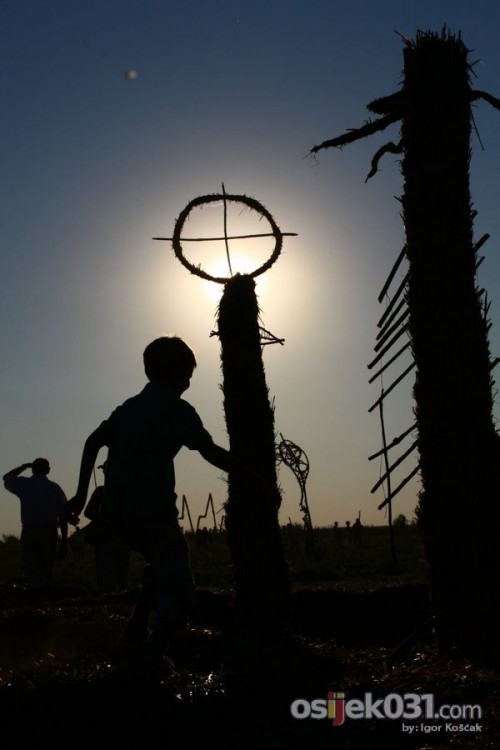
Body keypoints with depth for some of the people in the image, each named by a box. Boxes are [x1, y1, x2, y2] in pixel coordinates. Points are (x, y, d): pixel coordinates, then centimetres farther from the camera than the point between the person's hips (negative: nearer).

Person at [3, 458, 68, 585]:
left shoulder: (23, 484, 0)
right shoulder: (55, 489, 1)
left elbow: (6, 478, 22)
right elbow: (63, 517, -1)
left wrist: (24, 466, 31)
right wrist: (64, 541, 4)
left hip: (29, 532, -1)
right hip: (49, 532, 1)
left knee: (33, 567, -1)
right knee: (47, 567, 15)